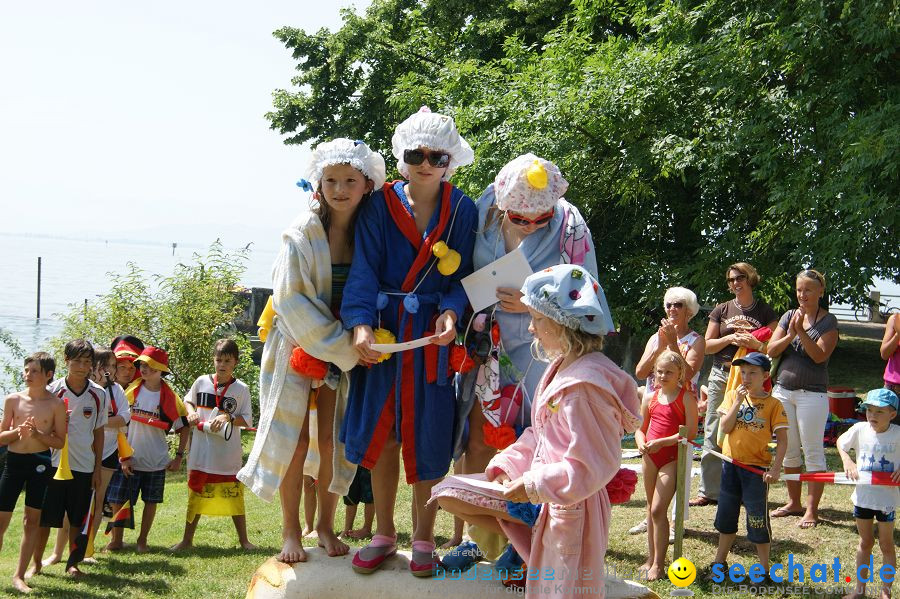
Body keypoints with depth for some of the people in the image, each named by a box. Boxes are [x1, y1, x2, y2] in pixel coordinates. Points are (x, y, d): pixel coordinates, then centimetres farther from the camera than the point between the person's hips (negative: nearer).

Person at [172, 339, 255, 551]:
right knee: (196, 494, 10)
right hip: (201, 451, 2)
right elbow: (188, 401, 20)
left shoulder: (241, 388, -3)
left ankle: (243, 539, 15)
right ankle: (187, 539, 19)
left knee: (234, 495, 4)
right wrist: (191, 412, -1)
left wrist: (228, 418, -20)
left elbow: (247, 420, -4)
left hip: (228, 453, -2)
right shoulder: (201, 382, 3)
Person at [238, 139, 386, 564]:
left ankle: (325, 524, 18)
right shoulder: (301, 234, -13)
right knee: (295, 438, -3)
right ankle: (290, 531, 9)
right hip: (298, 346, -3)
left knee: (334, 439, 3)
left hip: (346, 350, 3)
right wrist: (342, 347, -19)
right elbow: (290, 298, -17)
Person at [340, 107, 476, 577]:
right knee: (380, 431, 5)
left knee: (428, 436, 1)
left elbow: (463, 274, 0)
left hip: (435, 335, -1)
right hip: (382, 332, 1)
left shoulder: (462, 211, 2)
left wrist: (451, 312, -19)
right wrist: (359, 322, -21)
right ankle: (384, 533, 19)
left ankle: (423, 538, 14)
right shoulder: (380, 205, 1)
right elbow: (364, 270, -7)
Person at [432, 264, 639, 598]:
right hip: (541, 491, 10)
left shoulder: (585, 386, -23)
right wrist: (508, 466, 1)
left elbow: (591, 467, -25)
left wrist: (532, 486, -19)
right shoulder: (561, 369, 7)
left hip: (568, 505, -10)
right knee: (448, 494, 9)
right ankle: (531, 546, 9)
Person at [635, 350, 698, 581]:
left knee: (658, 510, -11)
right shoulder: (650, 398, 9)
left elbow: (691, 432, -14)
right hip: (650, 456, 6)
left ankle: (658, 564, -4)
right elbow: (640, 428, 15)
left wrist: (661, 442, -19)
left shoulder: (686, 398, -7)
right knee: (651, 508, 12)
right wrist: (641, 443, -8)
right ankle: (651, 558, 21)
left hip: (672, 456, -6)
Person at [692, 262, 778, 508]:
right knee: (713, 434, 0)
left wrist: (754, 343, -14)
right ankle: (709, 491, 5)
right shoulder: (721, 310, 12)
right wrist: (730, 339, -7)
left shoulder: (765, 311, 7)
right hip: (721, 376, 2)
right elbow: (707, 346, 9)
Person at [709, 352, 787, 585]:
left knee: (758, 519, 0)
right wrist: (738, 402, -15)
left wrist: (775, 468, -17)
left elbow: (782, 440, -8)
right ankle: (720, 562, 29)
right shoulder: (733, 396, 3)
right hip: (731, 463, 4)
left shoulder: (773, 404, -7)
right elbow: (724, 428, -7)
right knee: (727, 515, 16)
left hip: (756, 468, -4)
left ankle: (764, 569, 12)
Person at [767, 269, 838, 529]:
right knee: (788, 449, 11)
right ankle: (793, 503, 22)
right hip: (783, 390, 5)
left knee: (813, 452, -3)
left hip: (812, 393, -5)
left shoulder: (828, 321, -3)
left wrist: (801, 332, -20)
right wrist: (790, 334, -12)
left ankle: (812, 510, 1)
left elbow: (820, 355, -14)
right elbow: (771, 350, 3)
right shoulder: (789, 316, 9)